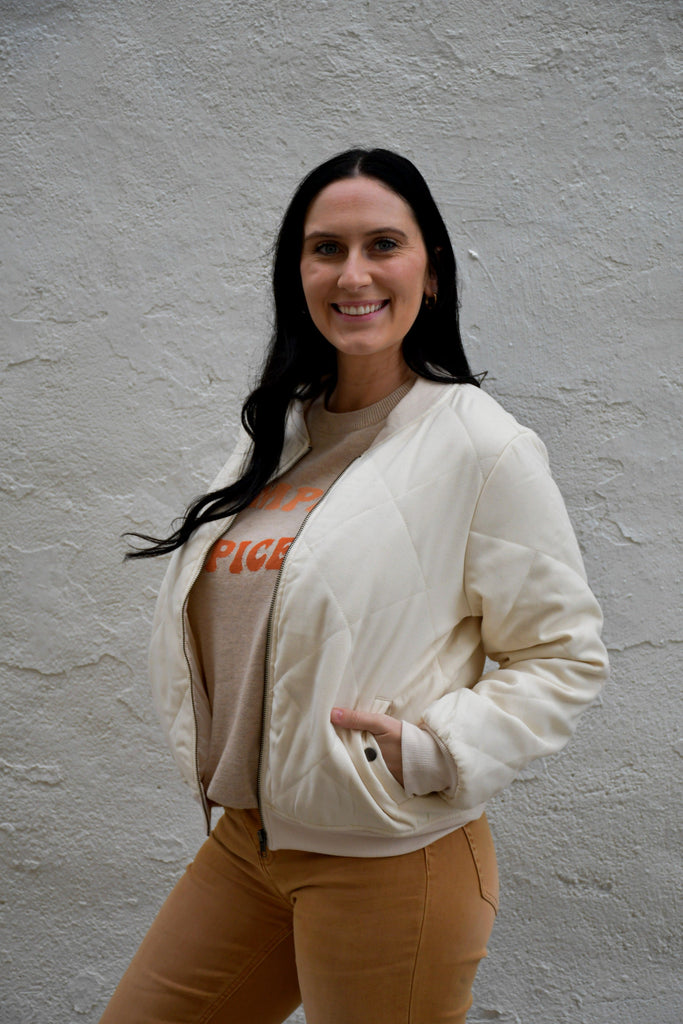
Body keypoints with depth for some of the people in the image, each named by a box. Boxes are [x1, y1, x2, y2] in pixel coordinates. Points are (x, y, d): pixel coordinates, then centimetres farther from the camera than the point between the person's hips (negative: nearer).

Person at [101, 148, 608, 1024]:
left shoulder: (480, 445, -13)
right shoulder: (275, 433, 7)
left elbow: (565, 657, -10)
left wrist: (431, 752, -21)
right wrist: (209, 757, 7)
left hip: (389, 863, -6)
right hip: (245, 838, 7)